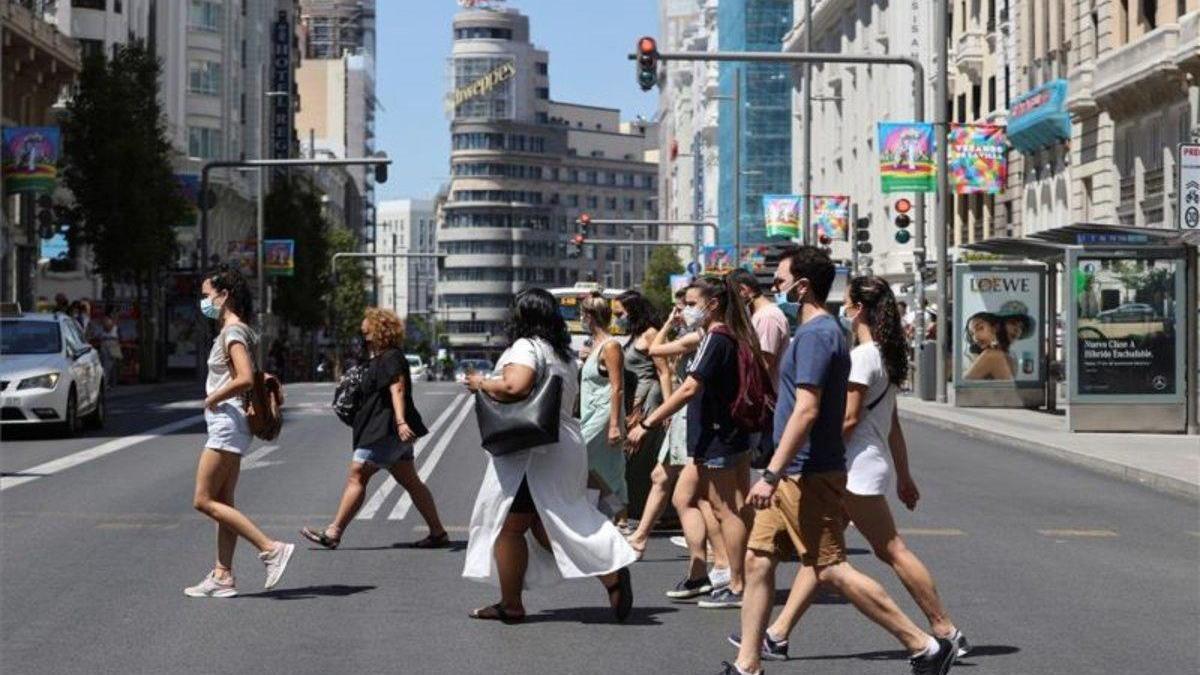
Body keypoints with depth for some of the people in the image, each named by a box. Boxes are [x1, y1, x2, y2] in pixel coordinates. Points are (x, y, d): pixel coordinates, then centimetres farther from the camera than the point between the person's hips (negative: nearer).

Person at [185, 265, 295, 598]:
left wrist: (213, 398, -15)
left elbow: (245, 379, -28)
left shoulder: (232, 332, -15)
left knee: (204, 501, -9)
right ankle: (222, 577, 11)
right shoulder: (233, 331, 16)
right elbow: (255, 377, 25)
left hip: (227, 422, -10)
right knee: (222, 502, 10)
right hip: (228, 425, 10)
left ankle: (271, 548, -14)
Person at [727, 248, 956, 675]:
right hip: (794, 476, 10)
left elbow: (806, 410, -24)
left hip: (808, 476, -10)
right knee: (758, 560, 10)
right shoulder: (820, 331, 16)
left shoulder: (815, 334, -16)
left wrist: (772, 473, -26)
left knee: (831, 569, -8)